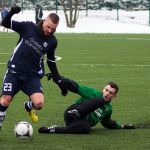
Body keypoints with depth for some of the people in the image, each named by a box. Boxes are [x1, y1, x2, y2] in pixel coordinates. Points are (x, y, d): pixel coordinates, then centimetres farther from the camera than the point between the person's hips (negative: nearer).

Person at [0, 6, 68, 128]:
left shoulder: (52, 41, 4)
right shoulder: (28, 27, -4)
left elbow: (51, 61, 18)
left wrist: (59, 81, 18)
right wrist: (11, 13, -22)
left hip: (32, 76, 2)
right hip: (15, 71, -2)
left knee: (39, 103, -19)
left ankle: (29, 107, 19)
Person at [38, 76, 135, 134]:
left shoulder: (108, 109, 21)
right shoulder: (93, 93, 3)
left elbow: (107, 123, 39)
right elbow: (74, 86, -4)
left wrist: (122, 126, 35)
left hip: (83, 122, 5)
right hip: (72, 116, -5)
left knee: (86, 128, -39)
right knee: (101, 100, -25)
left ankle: (53, 130, -37)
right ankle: (75, 112, -46)